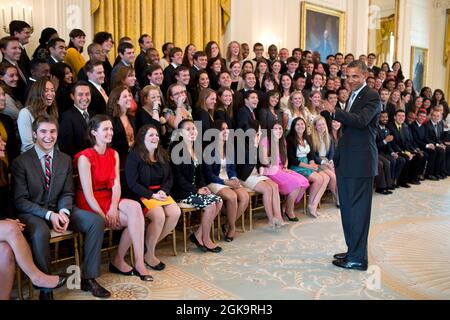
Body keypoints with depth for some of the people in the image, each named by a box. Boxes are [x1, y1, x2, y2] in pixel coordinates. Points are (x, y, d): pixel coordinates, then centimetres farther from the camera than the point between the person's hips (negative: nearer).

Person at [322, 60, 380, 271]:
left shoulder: (371, 96, -8)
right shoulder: (353, 96, 19)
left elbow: (362, 120, -26)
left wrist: (335, 112, -28)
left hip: (361, 161, -9)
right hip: (346, 161, 9)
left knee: (358, 209, -4)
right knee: (347, 208, 15)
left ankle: (358, 258, 5)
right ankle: (352, 251, 27)